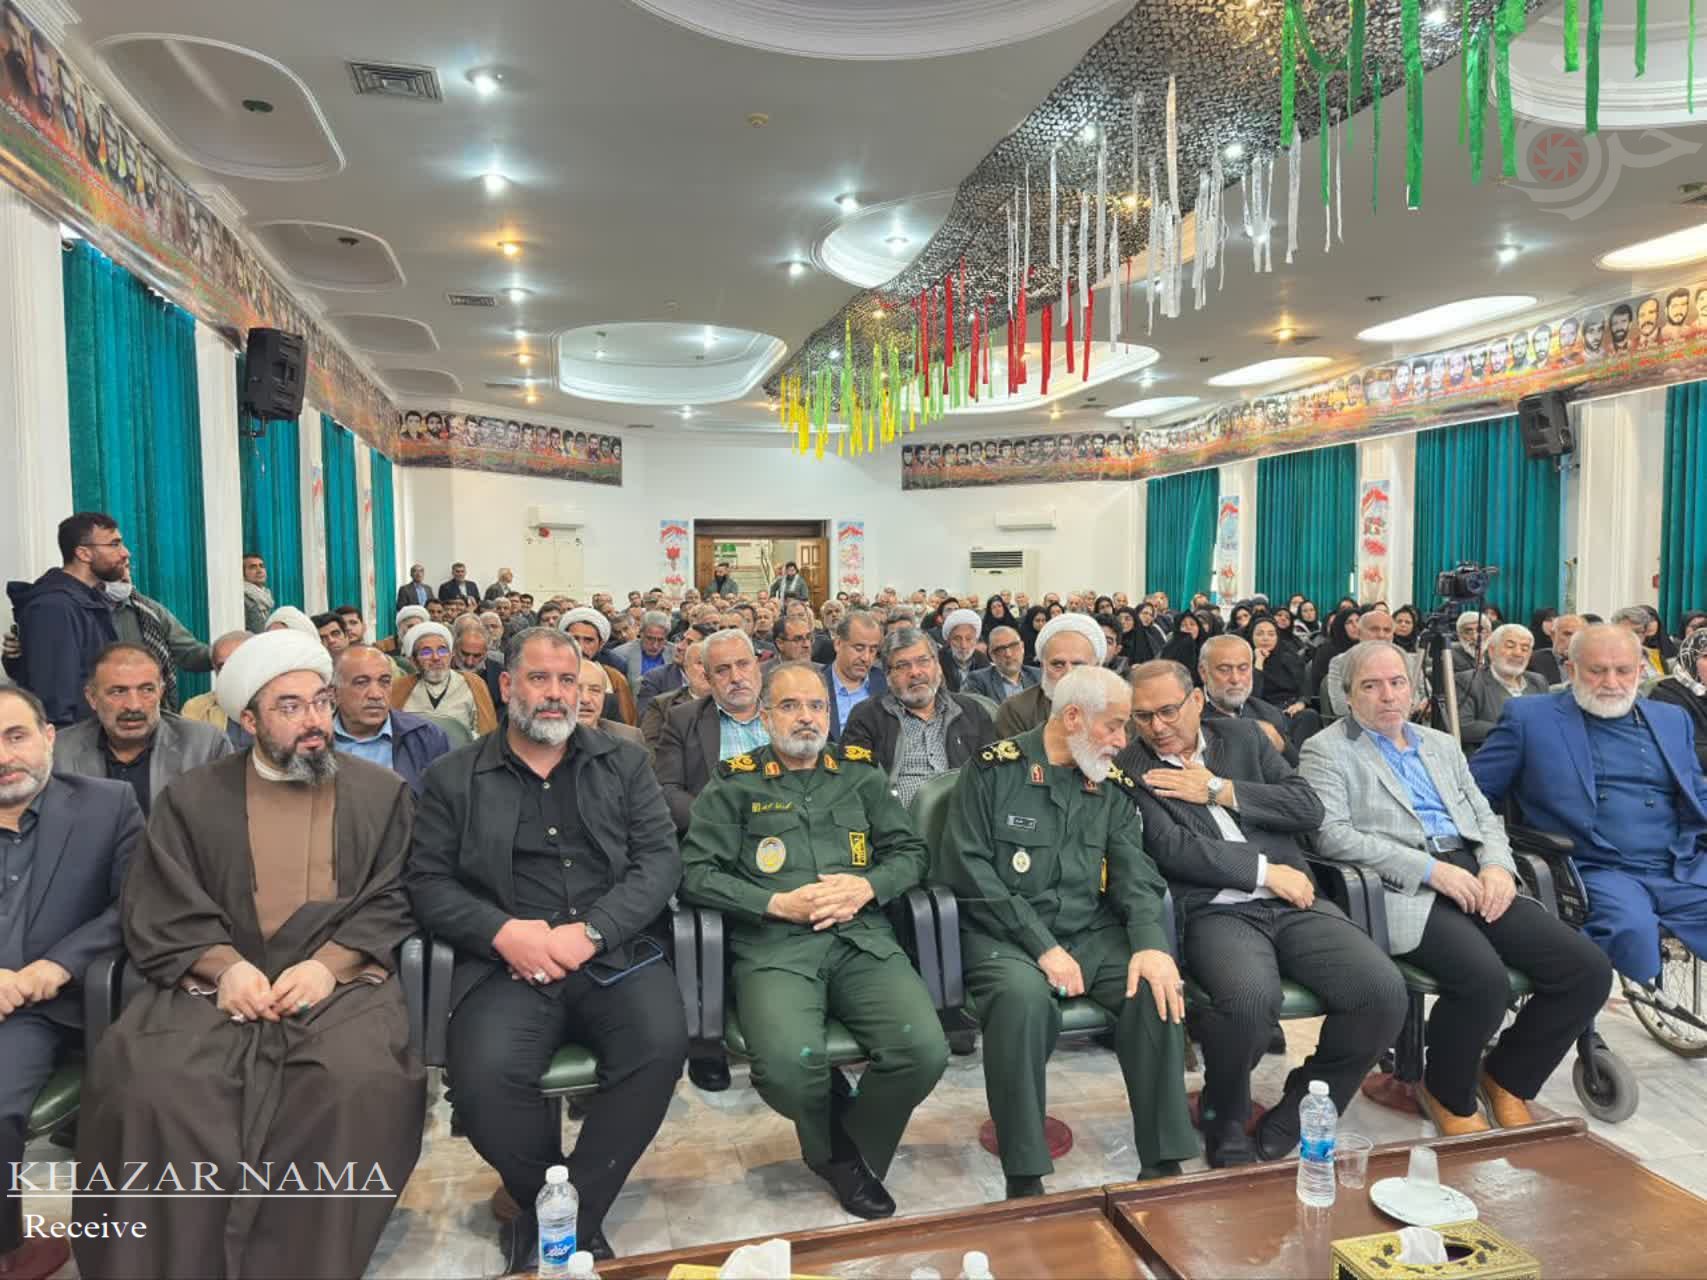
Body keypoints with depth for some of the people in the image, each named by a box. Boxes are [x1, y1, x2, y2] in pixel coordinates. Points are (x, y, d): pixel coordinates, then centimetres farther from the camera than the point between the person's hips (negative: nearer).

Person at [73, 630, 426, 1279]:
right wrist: (225, 965, -14)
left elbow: (392, 901, 3)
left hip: (342, 982, -1)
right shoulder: (190, 799, 13)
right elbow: (155, 913, 5)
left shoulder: (382, 793, 11)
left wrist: (328, 964, -13)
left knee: (364, 1082, -31)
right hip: (214, 983, 1)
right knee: (145, 1085, -28)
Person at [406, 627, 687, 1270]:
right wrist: (502, 931, -11)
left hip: (614, 953, 1)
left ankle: (575, 1211, -5)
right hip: (506, 962, 0)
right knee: (485, 1075, -28)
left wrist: (590, 932, -10)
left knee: (661, 1044, -28)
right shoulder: (453, 777, 12)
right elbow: (428, 881, 6)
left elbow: (659, 860, 4)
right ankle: (543, 1199, 4)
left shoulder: (623, 763, 13)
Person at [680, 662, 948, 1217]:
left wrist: (866, 887, -5)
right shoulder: (733, 784, 11)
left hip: (863, 939, 3)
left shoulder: (859, 774, 19)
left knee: (925, 1050, -23)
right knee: (788, 1064, -31)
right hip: (774, 947, -2)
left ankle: (850, 1151, 9)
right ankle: (835, 1147, 8)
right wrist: (777, 903, -9)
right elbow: (696, 872, 3)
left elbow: (911, 851, 16)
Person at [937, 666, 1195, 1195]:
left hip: (1090, 931, 5)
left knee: (1159, 989, -22)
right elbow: (966, 868, -12)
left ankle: (1162, 1163, -7)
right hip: (1001, 933, -4)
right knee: (1024, 994, -35)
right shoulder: (995, 769, -5)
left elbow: (1135, 874, 3)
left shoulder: (1113, 786, 11)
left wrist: (1151, 944, -18)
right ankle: (1024, 1178, -21)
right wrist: (1042, 946, -18)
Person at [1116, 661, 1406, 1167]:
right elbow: (1170, 847, -10)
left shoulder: (1243, 736, 15)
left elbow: (1309, 808, 6)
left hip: (1292, 905, 4)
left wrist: (1220, 791, -3)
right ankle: (1225, 1124, -2)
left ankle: (1291, 1125, 2)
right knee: (1250, 997, -35)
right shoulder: (1130, 770, 3)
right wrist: (1266, 872, -8)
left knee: (1384, 991, -19)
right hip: (1214, 913, -4)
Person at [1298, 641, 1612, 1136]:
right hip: (1402, 890, -6)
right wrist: (1429, 869, -16)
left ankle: (1507, 1077, 12)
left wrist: (1498, 866, -3)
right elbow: (1331, 834, -10)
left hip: (1473, 878, 7)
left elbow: (1485, 817, 20)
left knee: (1588, 969, -11)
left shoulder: (1442, 745, 23)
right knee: (1484, 977, -30)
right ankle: (1447, 1095, -1)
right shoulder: (1327, 751, 2)